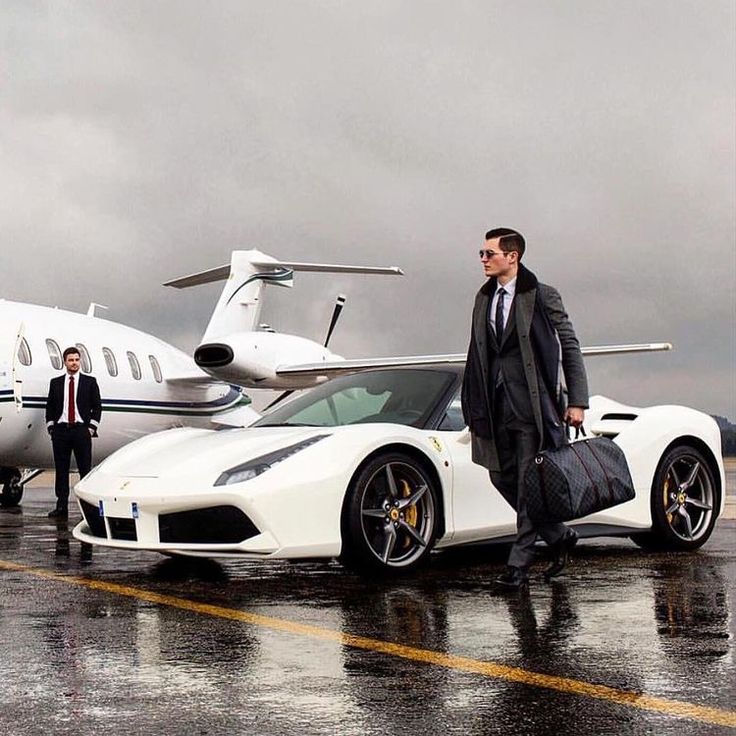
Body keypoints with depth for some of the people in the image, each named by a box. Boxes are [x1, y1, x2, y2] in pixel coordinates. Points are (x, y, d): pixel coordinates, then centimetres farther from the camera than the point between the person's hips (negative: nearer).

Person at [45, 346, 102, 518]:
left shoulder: (90, 382, 6)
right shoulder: (55, 383, 12)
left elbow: (97, 406, 4)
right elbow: (50, 407, 13)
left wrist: (91, 428, -4)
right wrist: (51, 428, 4)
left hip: (82, 430, -2)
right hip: (60, 430, 2)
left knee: (85, 469, -3)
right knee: (61, 470, 3)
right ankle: (61, 506, 5)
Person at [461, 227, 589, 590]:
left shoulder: (542, 296, -4)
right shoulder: (484, 298, 14)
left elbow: (570, 347, -2)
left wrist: (577, 401, -7)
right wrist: (474, 407, 13)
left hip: (532, 404, -7)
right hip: (497, 407, 7)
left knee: (528, 484, -3)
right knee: (503, 478, 9)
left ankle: (518, 565, 4)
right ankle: (559, 537, 27)